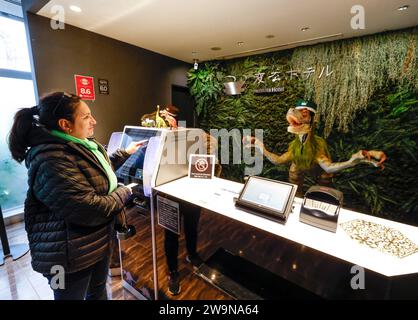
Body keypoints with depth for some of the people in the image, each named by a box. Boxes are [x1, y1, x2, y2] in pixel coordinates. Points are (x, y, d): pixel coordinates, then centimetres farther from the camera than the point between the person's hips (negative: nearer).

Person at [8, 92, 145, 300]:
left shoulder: (80, 145, 4)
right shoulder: (52, 160, -29)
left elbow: (101, 171, 21)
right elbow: (90, 210, -32)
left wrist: (125, 153, 21)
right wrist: (123, 193, -16)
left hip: (99, 240, 9)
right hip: (70, 255, -9)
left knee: (98, 289, 28)